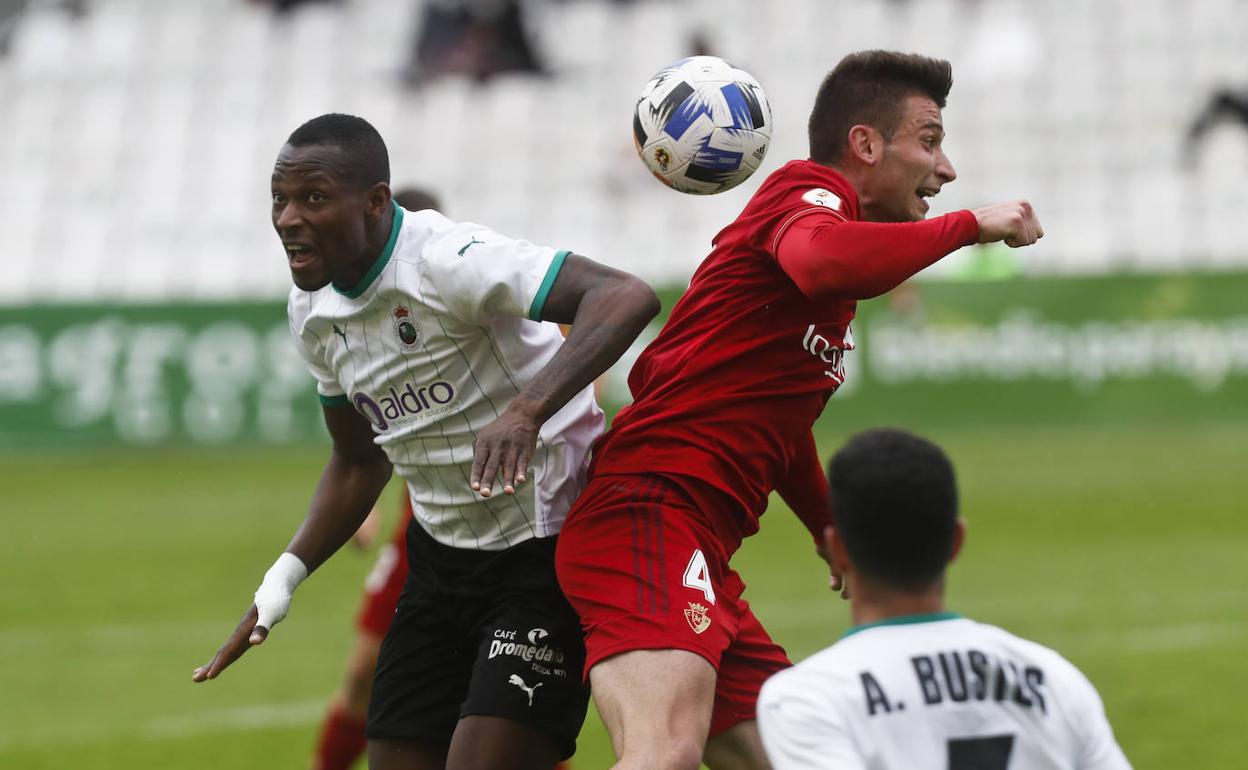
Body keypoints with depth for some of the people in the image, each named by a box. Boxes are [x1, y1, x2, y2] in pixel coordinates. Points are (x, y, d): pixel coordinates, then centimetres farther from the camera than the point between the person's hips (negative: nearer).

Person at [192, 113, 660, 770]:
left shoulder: (447, 261, -22)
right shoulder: (312, 314, 3)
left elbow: (625, 298, -35)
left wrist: (528, 411, -47)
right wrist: (286, 575, 7)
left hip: (548, 553, -8)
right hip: (441, 560, 8)